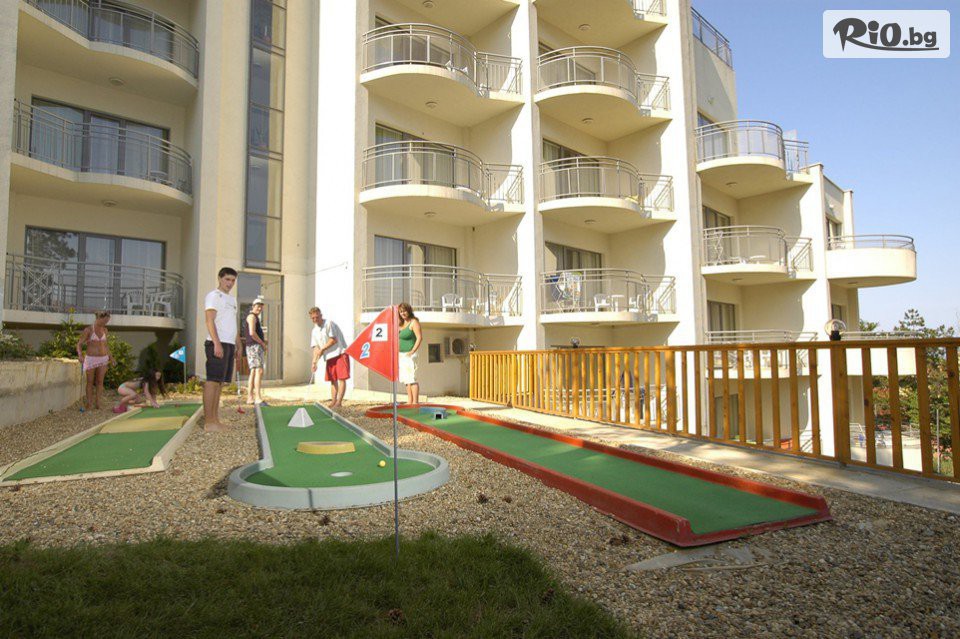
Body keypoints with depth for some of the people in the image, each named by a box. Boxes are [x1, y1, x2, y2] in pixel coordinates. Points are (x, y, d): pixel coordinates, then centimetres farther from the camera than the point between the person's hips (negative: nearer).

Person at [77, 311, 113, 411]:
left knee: (100, 382, 3)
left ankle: (97, 403, 9)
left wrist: (110, 356, 8)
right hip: (91, 359, -3)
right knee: (90, 382, 7)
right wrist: (80, 355, -26)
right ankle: (89, 403, 18)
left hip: (103, 359, 4)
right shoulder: (88, 330, -10)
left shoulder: (104, 330, 6)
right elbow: (79, 344, -9)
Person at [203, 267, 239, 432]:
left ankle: (215, 420, 11)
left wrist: (237, 345, 18)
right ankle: (208, 422, -9)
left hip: (229, 344, 9)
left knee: (220, 382, 8)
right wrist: (217, 343, -22)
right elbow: (210, 321, -13)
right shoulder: (213, 296, -3)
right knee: (212, 382, -9)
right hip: (218, 344, -9)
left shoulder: (232, 299, 23)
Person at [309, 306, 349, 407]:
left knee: (341, 378, -10)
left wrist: (322, 349, -9)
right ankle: (333, 402, 12)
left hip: (340, 353, -7)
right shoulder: (314, 331, 12)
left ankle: (339, 402, -12)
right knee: (333, 380, 8)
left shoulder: (329, 324, -8)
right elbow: (316, 347, 7)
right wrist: (314, 362, -4)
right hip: (329, 357, 7)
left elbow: (334, 340, -13)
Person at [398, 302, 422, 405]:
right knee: (406, 379, 10)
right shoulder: (401, 324, 16)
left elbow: (419, 338, -16)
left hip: (409, 355, -9)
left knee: (412, 379, -11)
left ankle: (415, 402, -12)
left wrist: (412, 352, -19)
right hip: (401, 354, 9)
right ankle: (409, 401, 15)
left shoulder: (414, 322, -8)